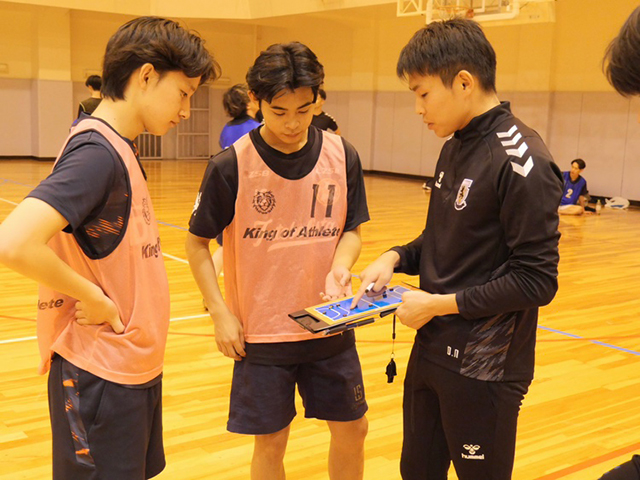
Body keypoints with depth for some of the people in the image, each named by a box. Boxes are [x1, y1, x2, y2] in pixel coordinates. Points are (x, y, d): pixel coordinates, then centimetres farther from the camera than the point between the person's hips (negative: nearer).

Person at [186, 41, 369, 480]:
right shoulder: (231, 166, -12)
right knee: (271, 441, 10)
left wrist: (340, 267, -16)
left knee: (352, 430, 13)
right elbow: (197, 243, -3)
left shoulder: (342, 156, -5)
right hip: (260, 331, -2)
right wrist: (220, 313, -9)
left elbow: (352, 230, 5)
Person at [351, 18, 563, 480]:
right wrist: (396, 257, -1)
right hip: (431, 351, 8)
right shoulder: (455, 147, 7)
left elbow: (537, 281, -20)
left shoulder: (521, 161, -19)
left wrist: (439, 304, -17)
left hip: (484, 369, -8)